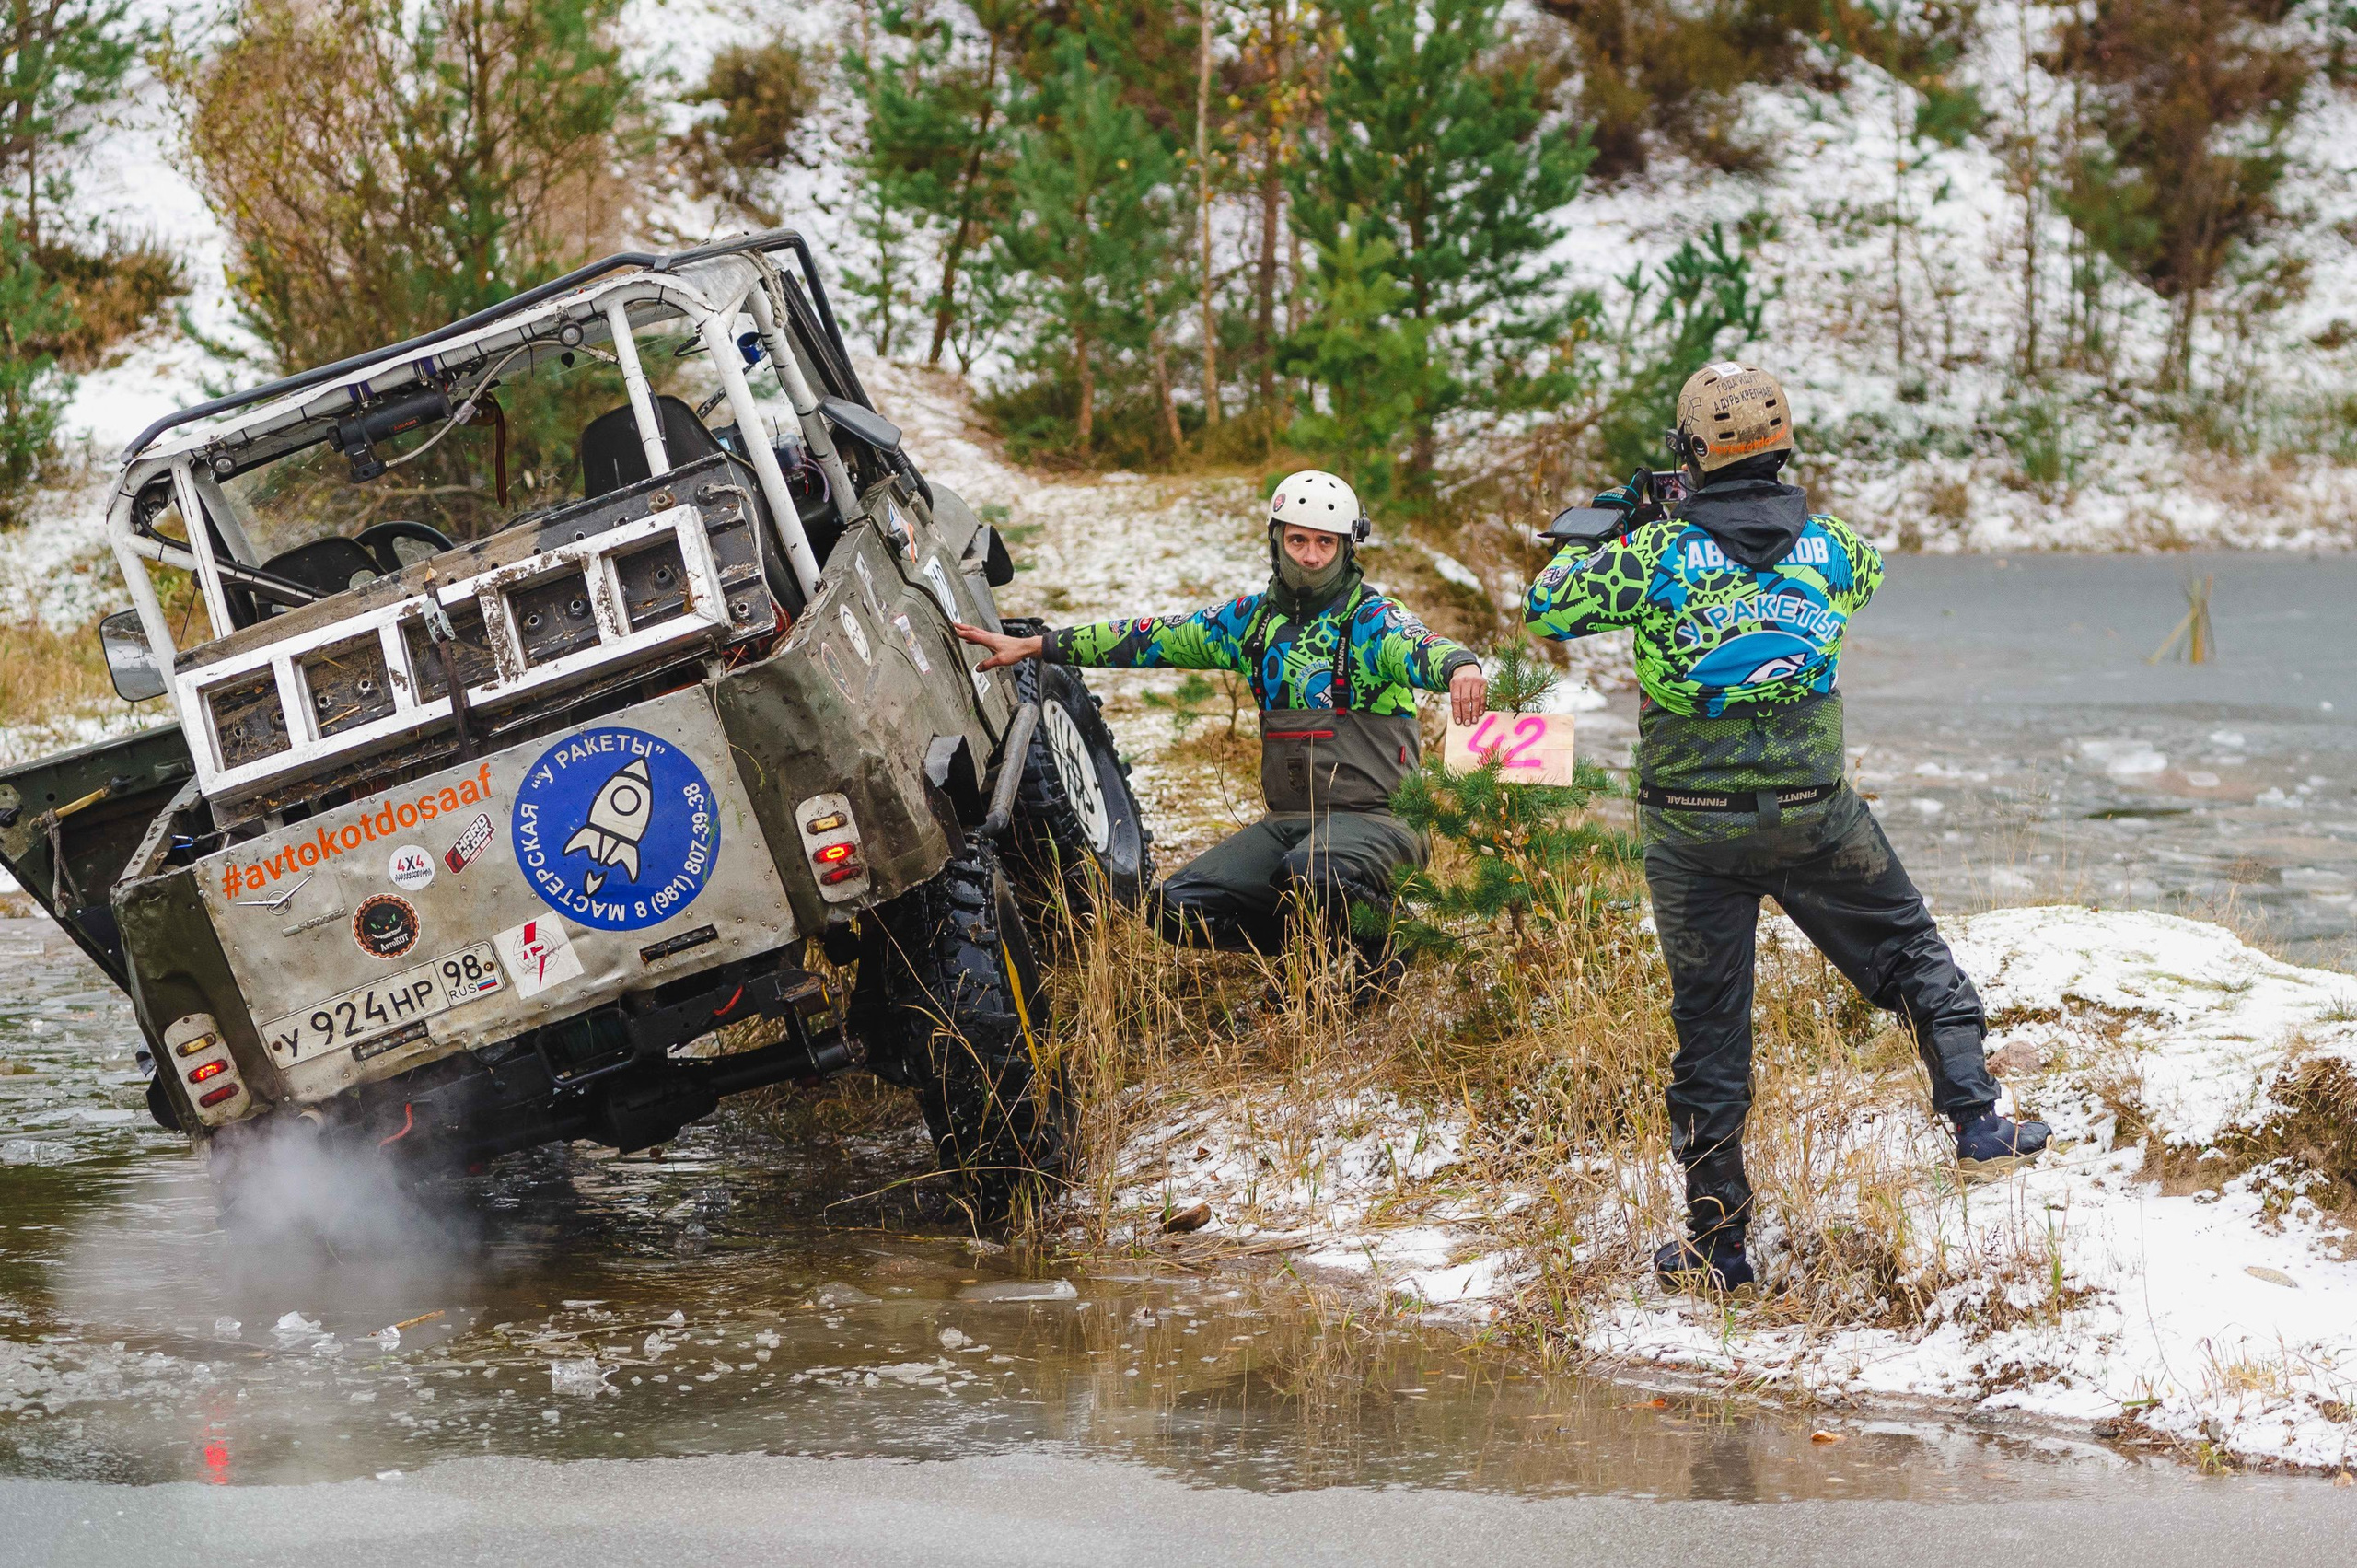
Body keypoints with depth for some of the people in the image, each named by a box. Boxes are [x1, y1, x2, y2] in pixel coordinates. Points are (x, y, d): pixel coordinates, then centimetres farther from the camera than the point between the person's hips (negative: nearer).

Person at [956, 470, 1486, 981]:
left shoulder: (1371, 618, -7)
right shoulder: (1255, 617, 11)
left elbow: (1414, 647, -29)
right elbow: (1155, 638, 14)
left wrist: (1458, 666, -54)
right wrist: (1034, 645, 12)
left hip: (1376, 819, -6)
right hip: (1288, 820, 6)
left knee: (1313, 873, -38)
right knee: (1178, 908, -9)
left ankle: (1378, 952, -5)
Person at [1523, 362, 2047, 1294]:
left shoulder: (1659, 553, -11)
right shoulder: (1825, 545, -2)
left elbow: (1549, 606, -1)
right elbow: (1866, 577, 23)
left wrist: (1598, 537, 16)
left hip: (1694, 825, -1)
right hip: (1814, 814, 1)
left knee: (1709, 1026, 6)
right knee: (1912, 955, 23)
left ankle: (1716, 1244, 11)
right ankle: (1979, 1128, 21)